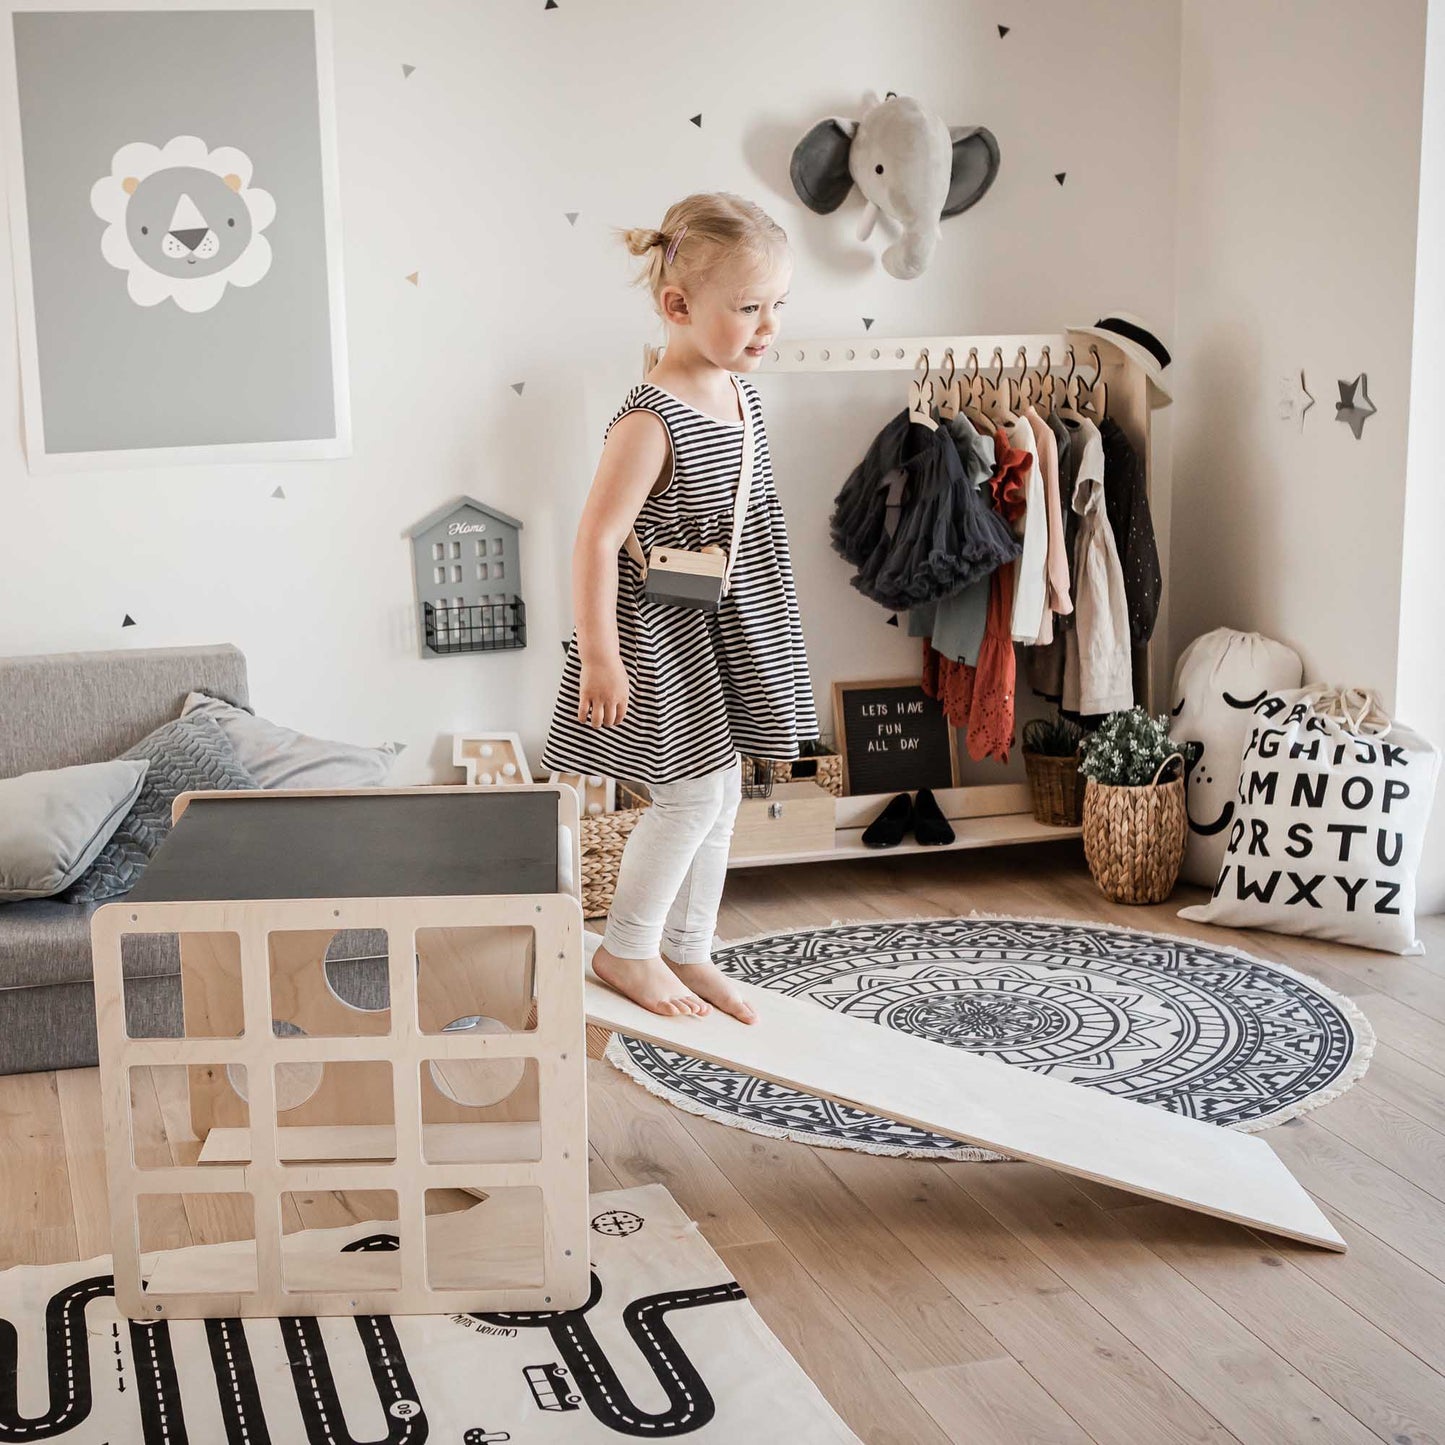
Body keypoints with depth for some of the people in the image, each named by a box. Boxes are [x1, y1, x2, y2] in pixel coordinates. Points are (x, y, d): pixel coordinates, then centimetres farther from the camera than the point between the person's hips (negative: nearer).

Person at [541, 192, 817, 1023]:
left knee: (719, 794, 14)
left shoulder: (742, 391, 3)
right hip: (667, 635, -8)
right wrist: (599, 658, -22)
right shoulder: (650, 422, -24)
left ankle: (688, 950, 29)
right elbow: (598, 540, -23)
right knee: (696, 792, -2)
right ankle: (626, 951, 18)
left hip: (732, 628, 8)